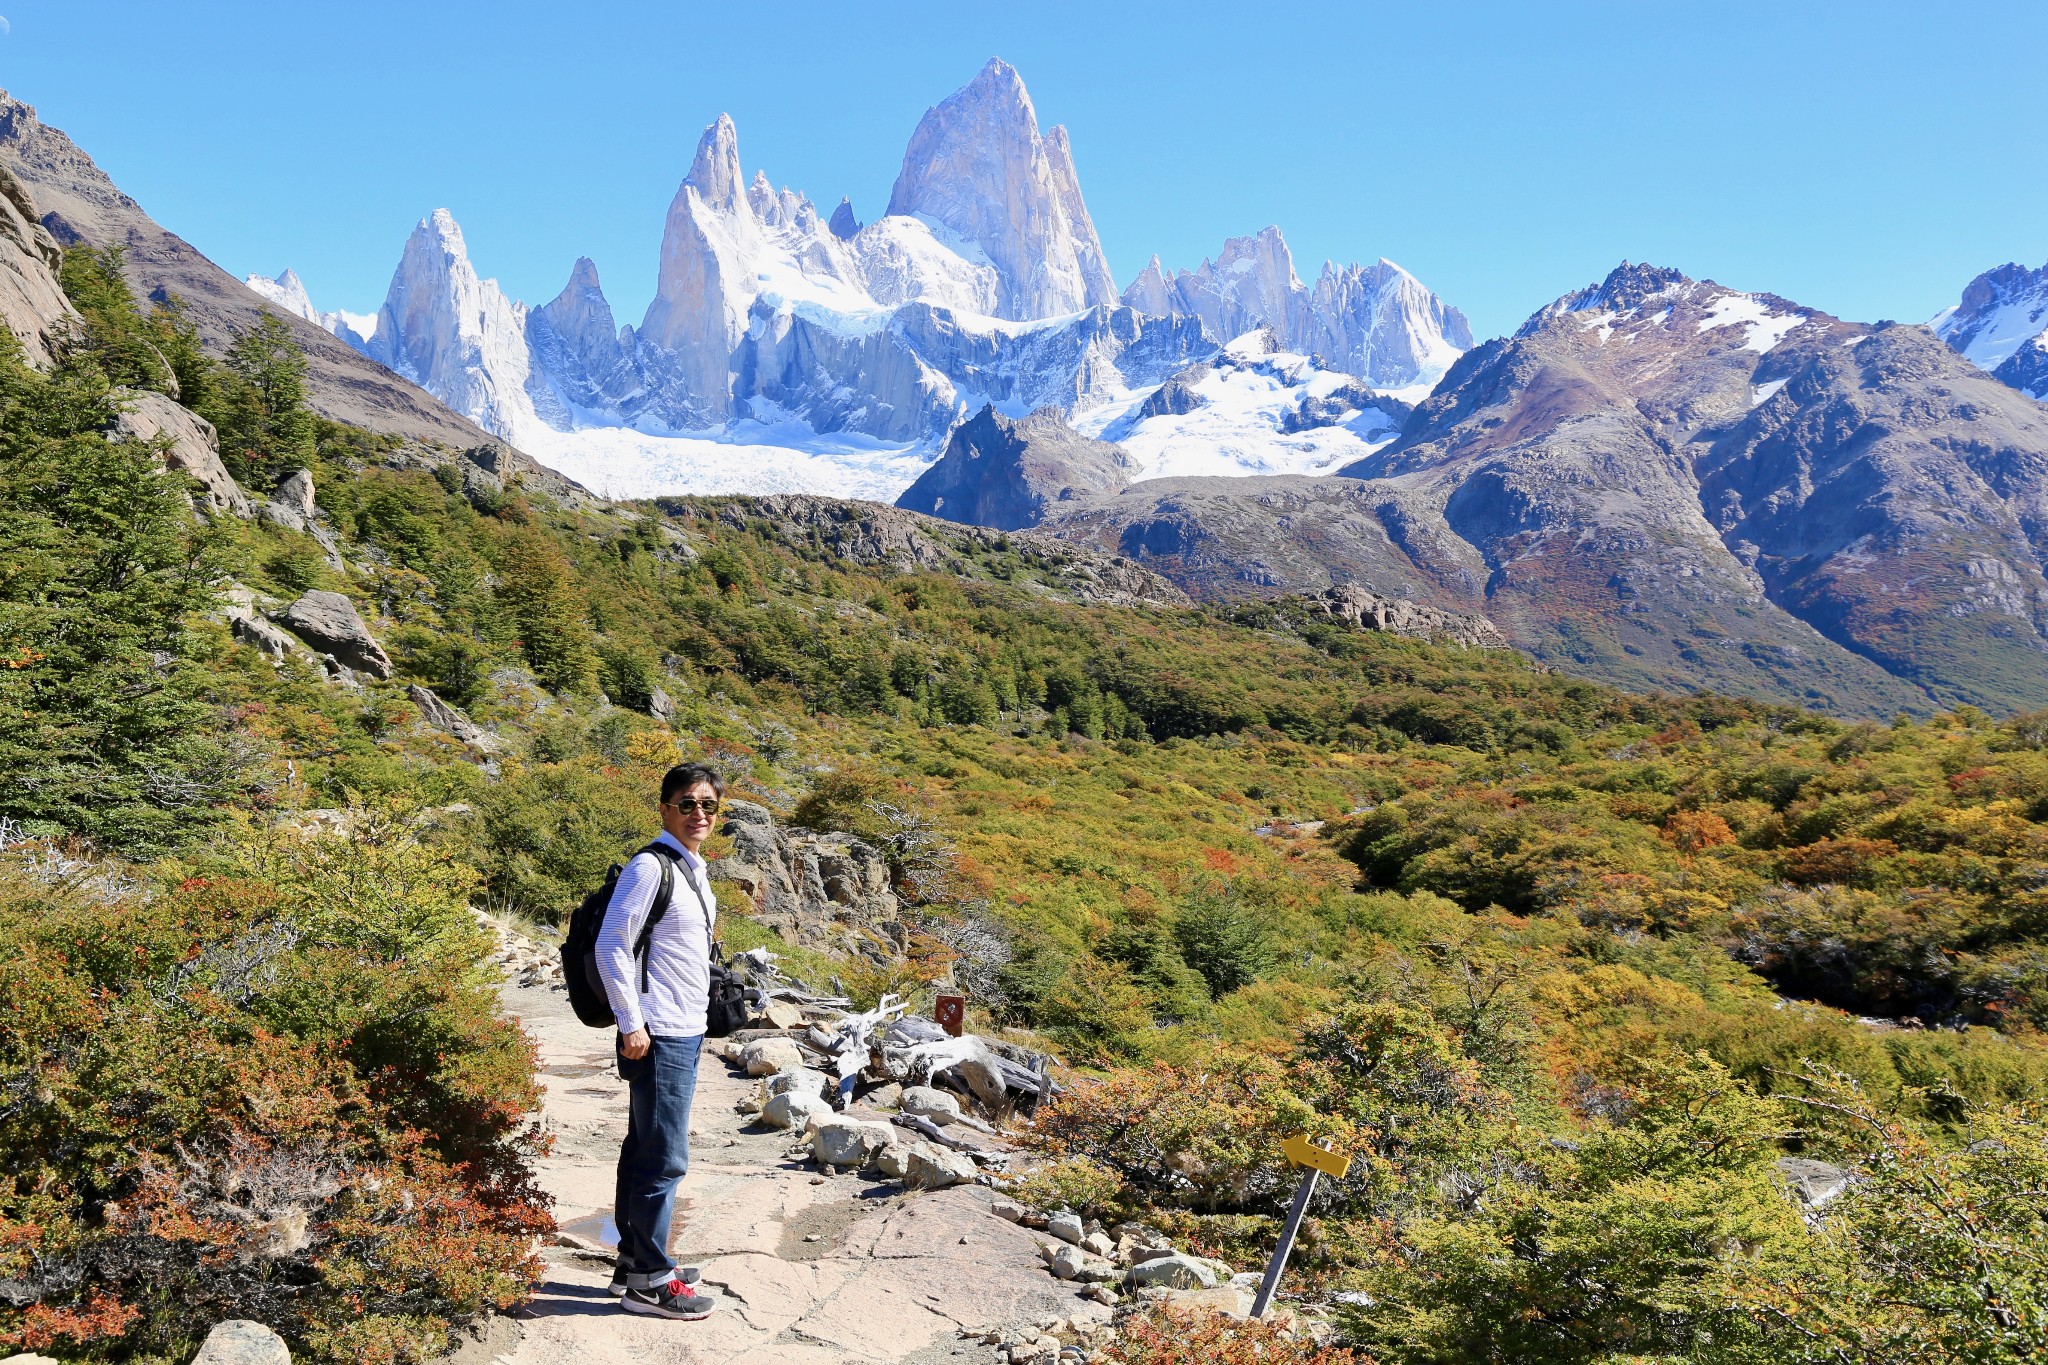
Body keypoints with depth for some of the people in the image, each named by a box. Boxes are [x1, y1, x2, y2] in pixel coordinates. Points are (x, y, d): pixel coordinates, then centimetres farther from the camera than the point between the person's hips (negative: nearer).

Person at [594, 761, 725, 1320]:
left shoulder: (693, 869, 14)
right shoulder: (650, 866, -14)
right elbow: (611, 947, -18)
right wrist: (632, 1024, -18)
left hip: (686, 1034, 9)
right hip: (658, 1037, -9)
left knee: (645, 1150, 17)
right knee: (664, 1159, -4)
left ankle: (634, 1260, 27)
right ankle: (648, 1282, 6)